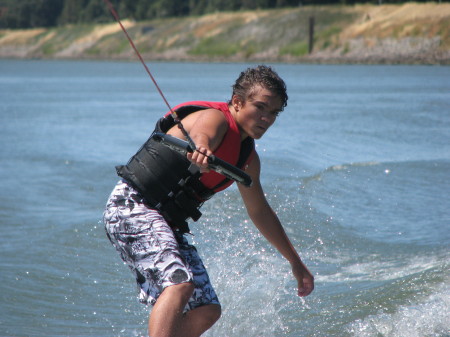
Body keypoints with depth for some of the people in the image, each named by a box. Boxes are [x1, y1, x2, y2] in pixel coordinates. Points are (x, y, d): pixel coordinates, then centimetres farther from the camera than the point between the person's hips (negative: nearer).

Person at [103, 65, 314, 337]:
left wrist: (296, 262, 31)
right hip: (133, 207, -9)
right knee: (179, 282, -30)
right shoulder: (215, 118, -12)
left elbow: (260, 212, 27)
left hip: (167, 225, 9)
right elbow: (202, 134, -38)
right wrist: (201, 151, -63)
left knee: (206, 310, 4)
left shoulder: (247, 158, 13)